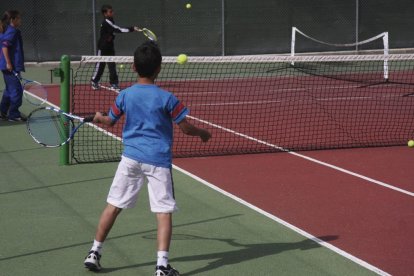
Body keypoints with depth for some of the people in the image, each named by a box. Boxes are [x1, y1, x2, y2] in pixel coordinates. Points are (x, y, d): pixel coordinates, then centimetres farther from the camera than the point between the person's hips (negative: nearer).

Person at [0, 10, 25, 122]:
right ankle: (14, 114, -3)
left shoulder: (13, 31, 14)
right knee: (16, 90, -7)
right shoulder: (12, 32, -15)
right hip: (11, 66, -10)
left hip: (9, 66, 10)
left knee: (10, 89, 17)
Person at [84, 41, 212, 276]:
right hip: (158, 160, -3)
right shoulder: (166, 98, -9)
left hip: (131, 157, 3)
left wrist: (98, 118, 39)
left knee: (114, 205, 13)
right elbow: (186, 128, -4)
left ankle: (94, 253, 19)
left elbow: (110, 121, 16)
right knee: (164, 211, 0)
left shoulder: (125, 95, 0)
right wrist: (203, 133, 16)